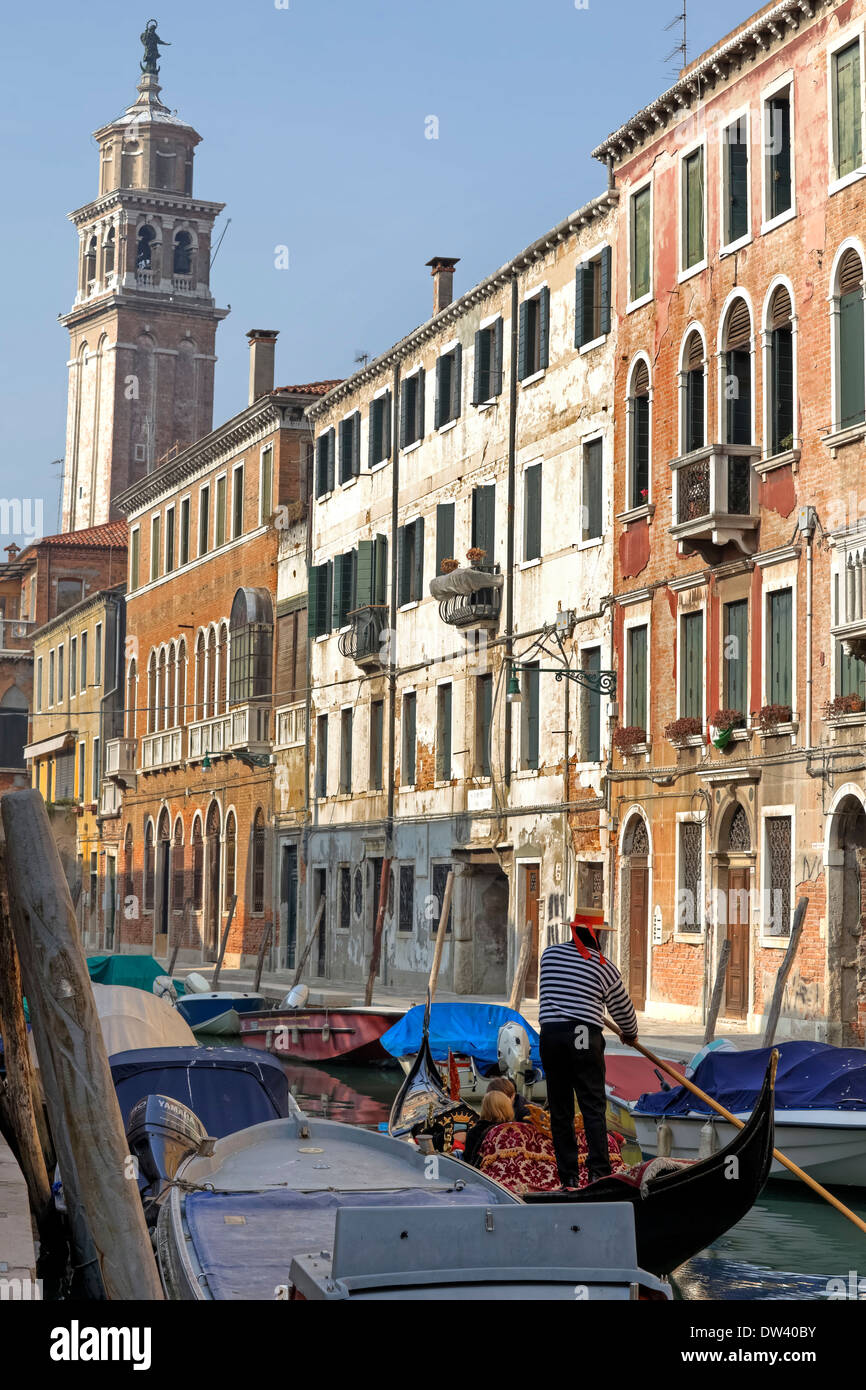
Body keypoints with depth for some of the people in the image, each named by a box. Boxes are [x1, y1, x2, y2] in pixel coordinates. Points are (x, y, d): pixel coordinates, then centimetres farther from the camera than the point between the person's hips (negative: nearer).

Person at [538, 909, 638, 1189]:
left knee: (560, 1110, 7)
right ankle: (599, 1172, -10)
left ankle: (568, 1178, 7)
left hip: (550, 1035, 3)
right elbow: (623, 1009, 14)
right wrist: (631, 1034, 34)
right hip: (585, 1037, -3)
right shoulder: (605, 968, 2)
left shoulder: (549, 954, 11)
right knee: (593, 1107, 0)